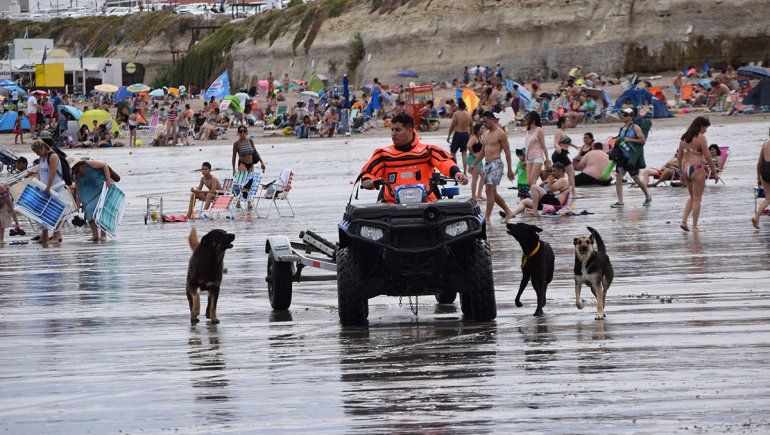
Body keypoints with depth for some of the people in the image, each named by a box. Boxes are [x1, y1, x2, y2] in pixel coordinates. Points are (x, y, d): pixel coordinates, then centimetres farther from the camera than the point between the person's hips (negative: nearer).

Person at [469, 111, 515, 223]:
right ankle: (508, 212, 23)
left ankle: (487, 218, -15)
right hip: (487, 164, 9)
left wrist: (510, 169, -12)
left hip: (496, 163, -9)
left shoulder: (500, 134, -7)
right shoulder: (486, 134, 17)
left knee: (490, 191, -14)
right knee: (492, 192, 11)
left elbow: (507, 152, -9)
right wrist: (473, 164, 20)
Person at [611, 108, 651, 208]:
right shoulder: (622, 128, 11)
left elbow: (643, 140, -14)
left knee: (636, 179, 4)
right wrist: (617, 141, 1)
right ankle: (620, 202, -5)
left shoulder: (635, 128, -9)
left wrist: (630, 140, -21)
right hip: (622, 156, 6)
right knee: (618, 177, -7)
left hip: (633, 157, -6)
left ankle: (648, 197, 26)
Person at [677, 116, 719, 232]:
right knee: (697, 199, 3)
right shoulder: (701, 138, -10)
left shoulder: (684, 138, 10)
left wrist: (682, 173, 22)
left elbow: (679, 156, 13)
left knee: (692, 197, 21)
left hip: (685, 169, 6)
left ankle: (684, 221, 9)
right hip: (697, 169, -6)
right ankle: (695, 226, 5)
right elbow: (707, 157, -11)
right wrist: (714, 172, -5)